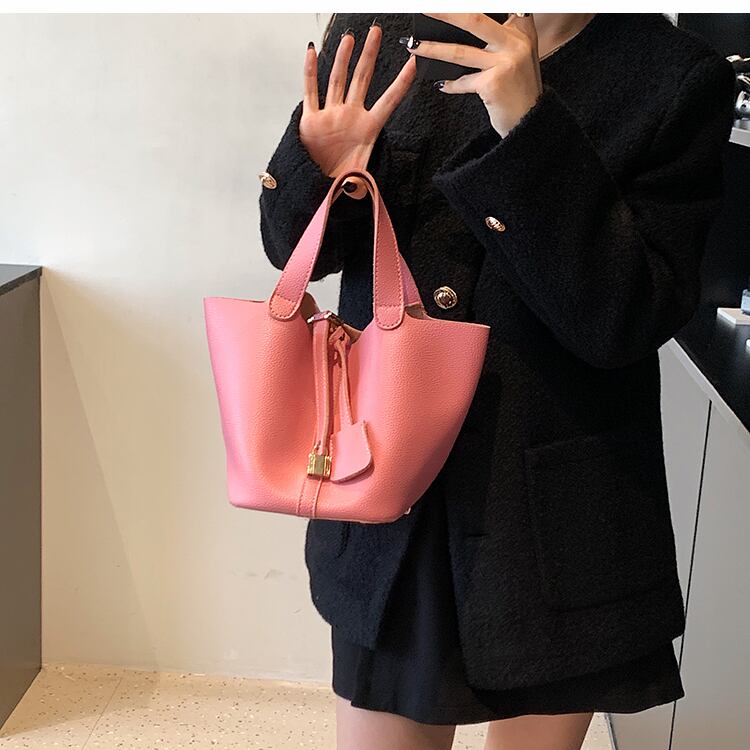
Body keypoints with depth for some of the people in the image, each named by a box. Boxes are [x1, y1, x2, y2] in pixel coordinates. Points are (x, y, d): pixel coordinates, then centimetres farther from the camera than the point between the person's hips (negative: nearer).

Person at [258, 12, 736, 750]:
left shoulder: (680, 80, -9)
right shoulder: (377, 33, -2)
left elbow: (626, 320, -17)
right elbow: (290, 246, 5)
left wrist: (531, 128, -26)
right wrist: (321, 175, -17)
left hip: (556, 518, -1)